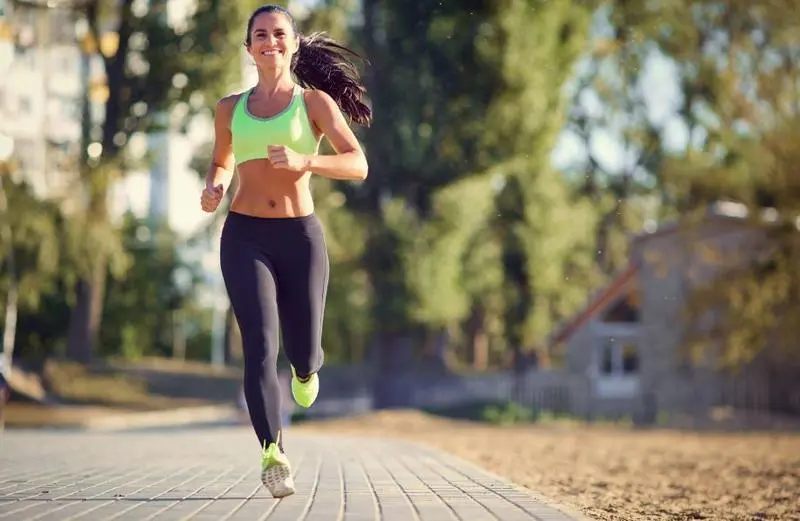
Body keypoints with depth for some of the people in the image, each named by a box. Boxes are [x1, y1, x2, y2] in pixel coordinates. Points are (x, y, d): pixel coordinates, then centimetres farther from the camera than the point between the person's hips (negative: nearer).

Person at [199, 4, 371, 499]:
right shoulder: (230, 108, 11)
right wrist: (214, 189, 5)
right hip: (245, 235, 1)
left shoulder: (315, 101, 3)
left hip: (300, 235, -1)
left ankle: (307, 368, 48)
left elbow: (358, 165, -7)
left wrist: (303, 162, -23)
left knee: (301, 348, 9)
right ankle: (274, 455, -22)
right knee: (260, 345, -16)